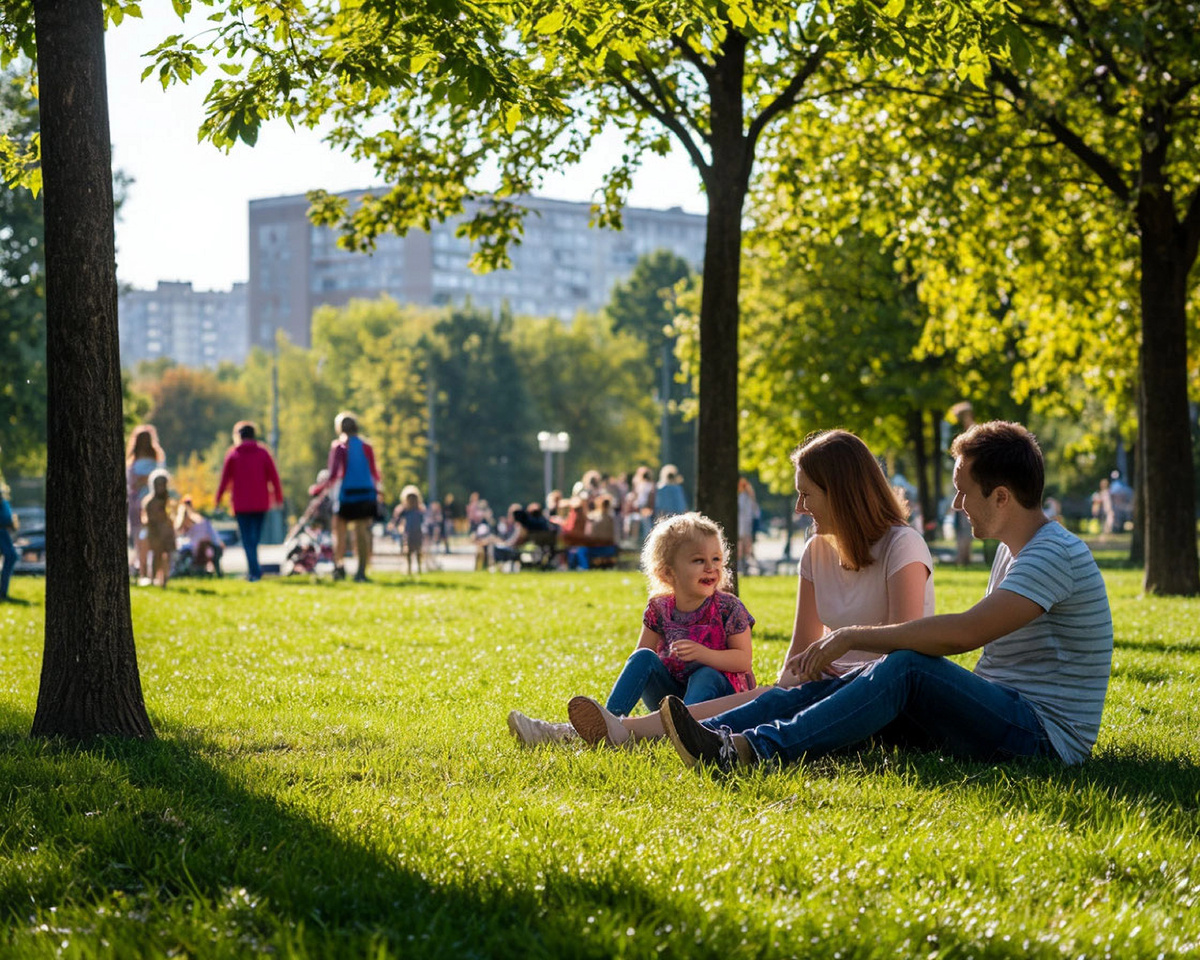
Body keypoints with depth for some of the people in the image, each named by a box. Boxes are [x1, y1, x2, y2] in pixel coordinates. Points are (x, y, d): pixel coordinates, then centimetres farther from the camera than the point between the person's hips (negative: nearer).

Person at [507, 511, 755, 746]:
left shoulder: (729, 608, -10)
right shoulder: (660, 608, -1)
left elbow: (743, 659, -11)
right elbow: (642, 653, 5)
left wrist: (703, 654, -27)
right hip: (670, 692, 3)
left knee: (705, 675, -35)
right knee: (644, 657, -20)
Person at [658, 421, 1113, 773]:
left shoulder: (1054, 554, -15)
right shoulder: (1012, 550, 19)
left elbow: (964, 633, -26)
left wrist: (853, 637, -19)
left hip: (1045, 732, -9)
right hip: (999, 714, 9)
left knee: (906, 670, -30)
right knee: (837, 683, -8)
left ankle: (751, 750, -39)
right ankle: (714, 736, -23)